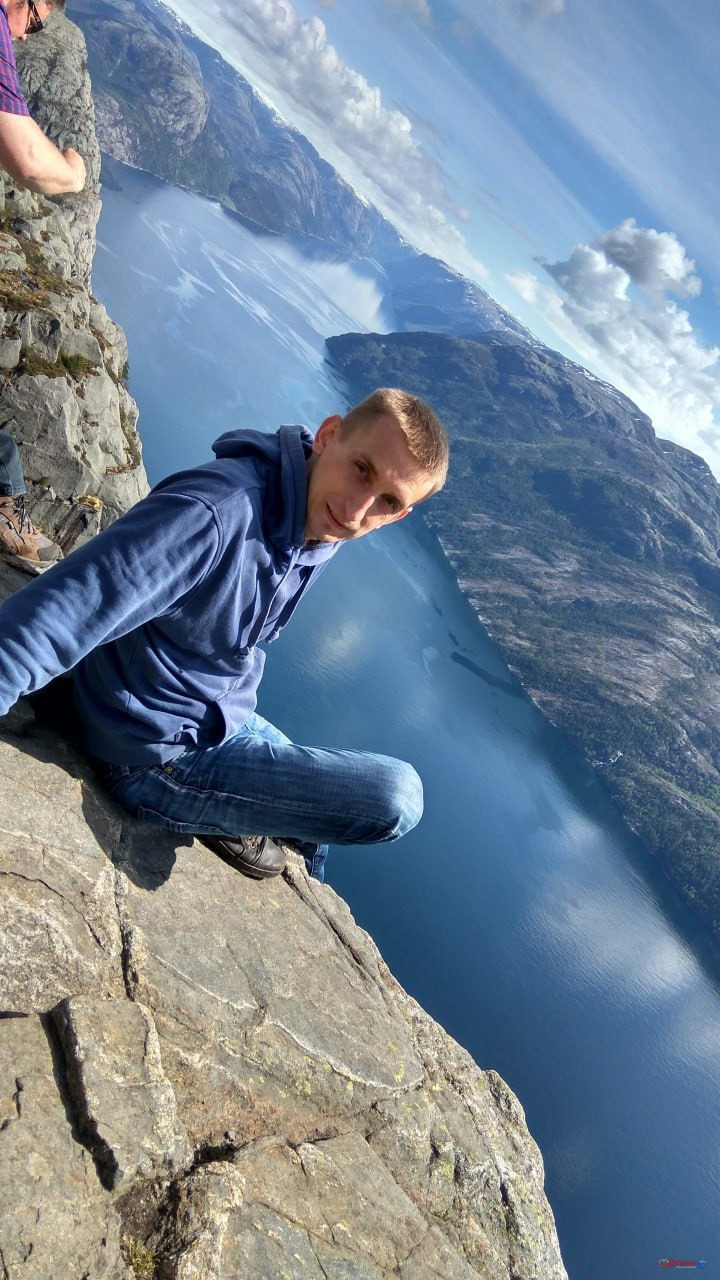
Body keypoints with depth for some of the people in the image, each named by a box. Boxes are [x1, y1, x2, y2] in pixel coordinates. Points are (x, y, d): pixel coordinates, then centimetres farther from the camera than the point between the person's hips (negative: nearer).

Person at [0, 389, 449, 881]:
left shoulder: (326, 529, -5)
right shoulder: (215, 513, -33)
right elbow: (50, 620, -38)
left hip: (226, 722, 9)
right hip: (161, 758, -8)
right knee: (397, 796, -16)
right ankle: (223, 820, 4)